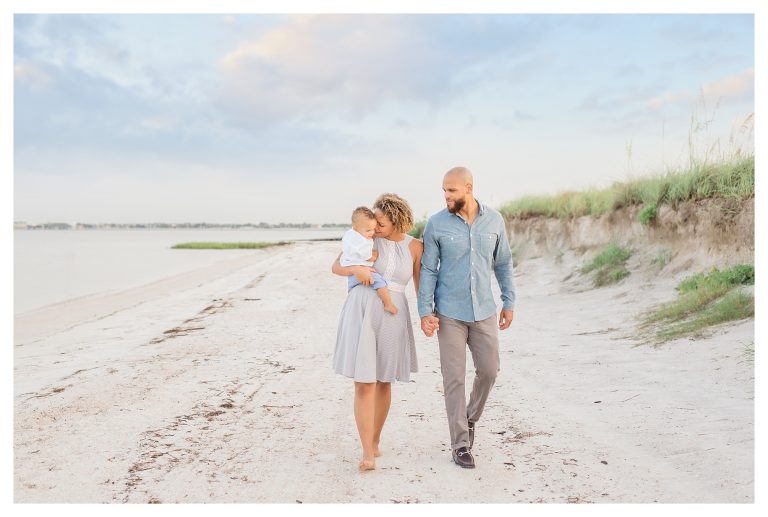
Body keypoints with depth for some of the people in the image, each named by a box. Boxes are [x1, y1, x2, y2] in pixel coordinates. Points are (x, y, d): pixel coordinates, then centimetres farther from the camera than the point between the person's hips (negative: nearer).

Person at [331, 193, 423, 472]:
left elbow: (421, 285, 6)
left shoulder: (415, 246, 2)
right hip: (361, 312, -2)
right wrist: (355, 269, -18)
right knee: (364, 384, -7)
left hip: (392, 316, 2)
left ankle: (374, 441, 32)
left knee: (383, 382, 13)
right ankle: (368, 454, -2)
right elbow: (335, 267, 4)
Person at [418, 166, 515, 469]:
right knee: (454, 377, 0)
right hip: (449, 314, -2)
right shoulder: (436, 224, -7)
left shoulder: (494, 220, -1)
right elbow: (428, 270, -5)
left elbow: (503, 263, 9)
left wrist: (509, 302, 7)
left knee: (488, 370, 5)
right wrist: (425, 312, -11)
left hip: (484, 311, 3)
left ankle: (470, 418, 34)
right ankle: (460, 444, 11)